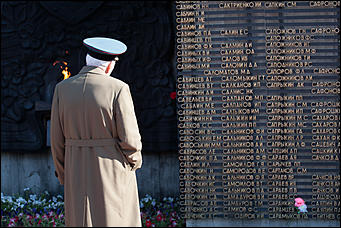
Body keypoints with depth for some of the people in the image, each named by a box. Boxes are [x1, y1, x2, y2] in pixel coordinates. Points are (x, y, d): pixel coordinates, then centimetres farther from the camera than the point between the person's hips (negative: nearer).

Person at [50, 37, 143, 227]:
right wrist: (135, 161, 8)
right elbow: (129, 137, -12)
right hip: (113, 174, -4)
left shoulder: (62, 88, 0)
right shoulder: (117, 88, -12)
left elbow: (57, 139, 3)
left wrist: (64, 176, 14)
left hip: (78, 174, 4)